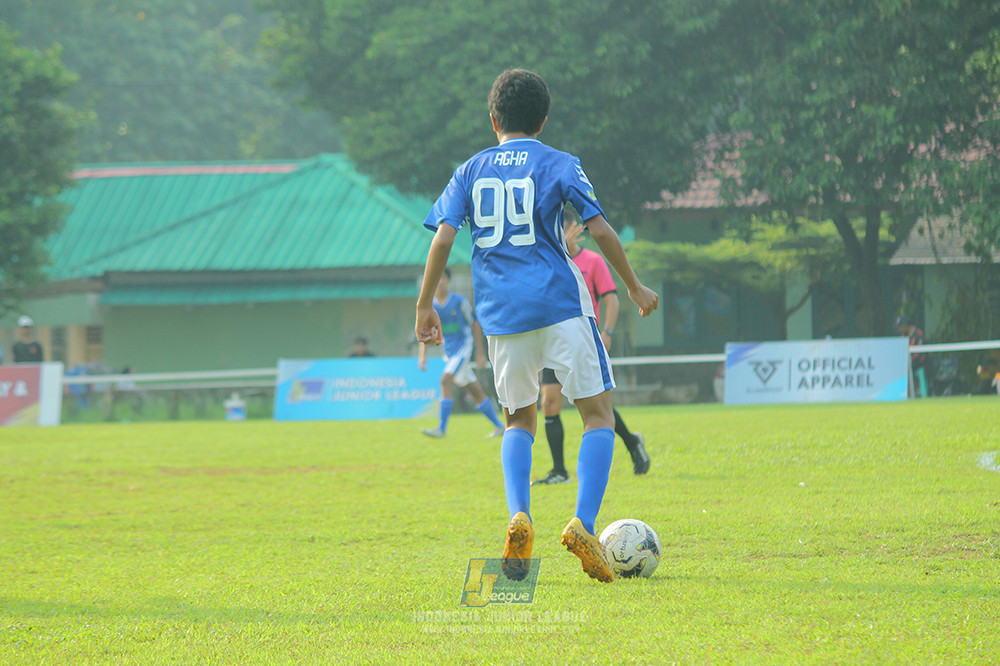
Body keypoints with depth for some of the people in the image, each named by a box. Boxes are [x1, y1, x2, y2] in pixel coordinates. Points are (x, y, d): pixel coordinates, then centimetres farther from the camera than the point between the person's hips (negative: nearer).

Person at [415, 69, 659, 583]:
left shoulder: (470, 171, 10)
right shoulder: (558, 165, 3)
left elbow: (443, 236, 1)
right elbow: (600, 230, -4)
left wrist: (425, 304, 8)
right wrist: (635, 287, 7)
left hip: (501, 312, 3)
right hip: (561, 305, -3)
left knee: (519, 419, 19)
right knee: (598, 414, 5)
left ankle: (519, 519, -5)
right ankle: (582, 524, -15)